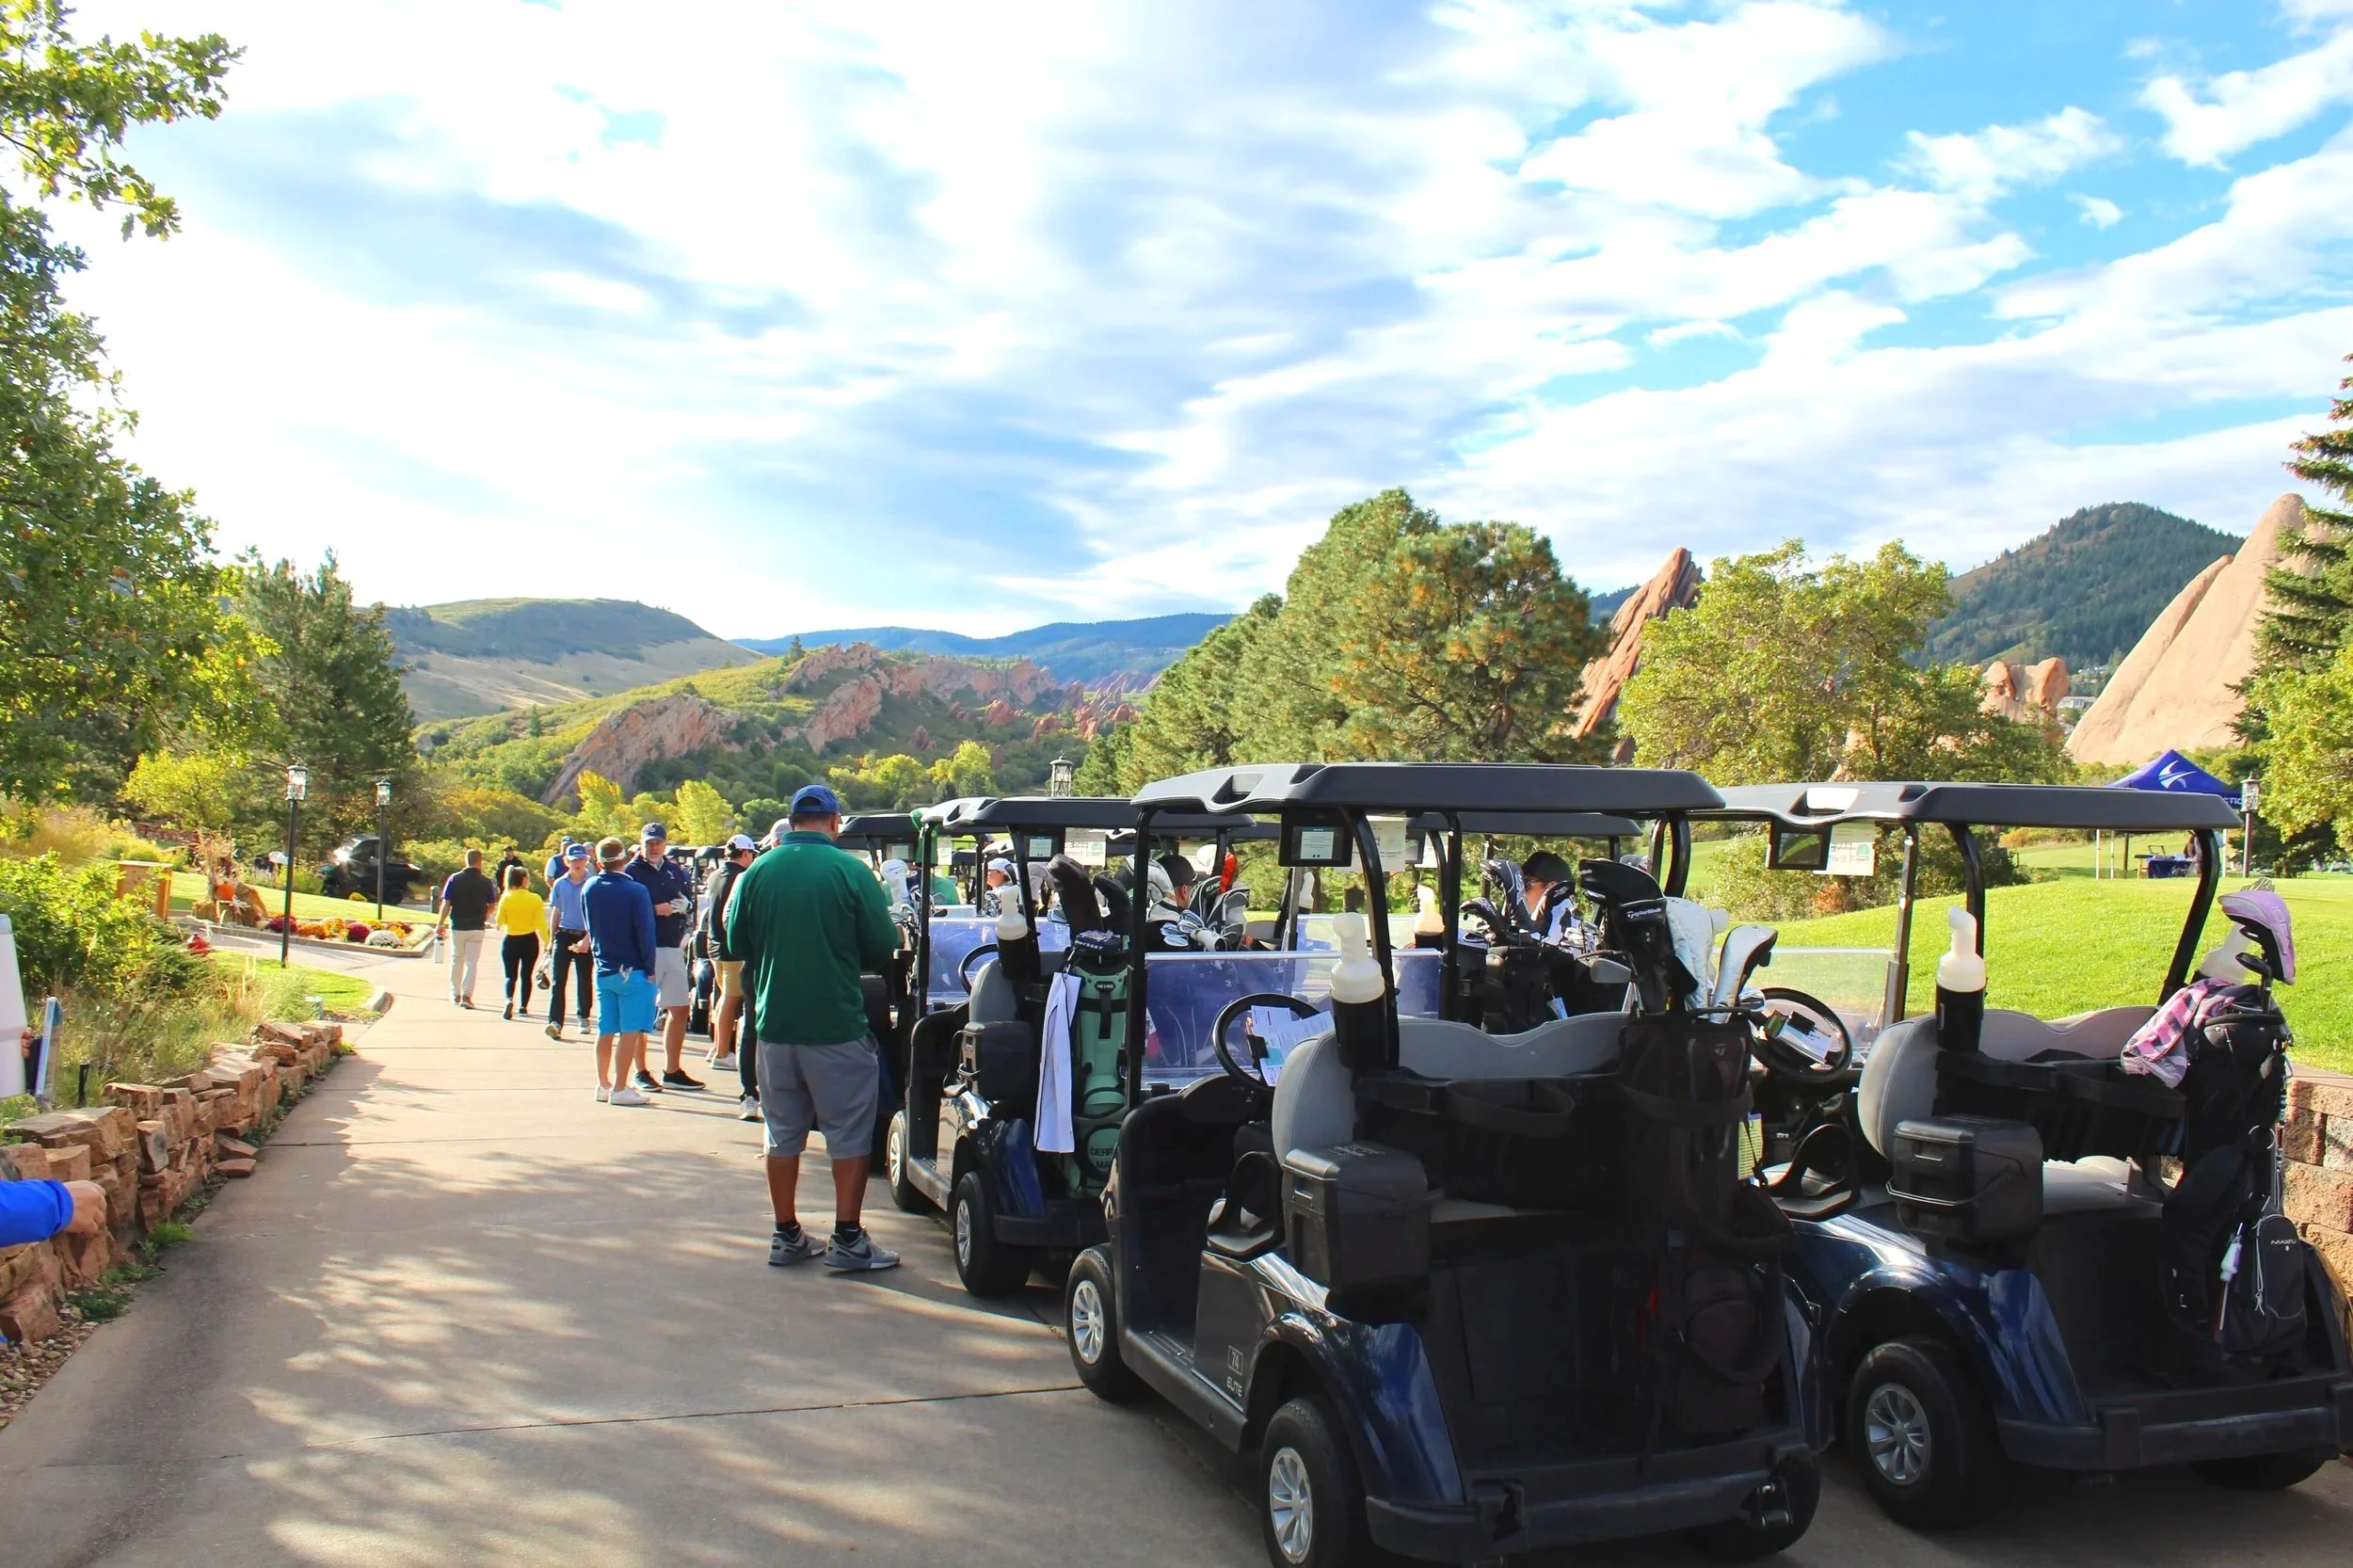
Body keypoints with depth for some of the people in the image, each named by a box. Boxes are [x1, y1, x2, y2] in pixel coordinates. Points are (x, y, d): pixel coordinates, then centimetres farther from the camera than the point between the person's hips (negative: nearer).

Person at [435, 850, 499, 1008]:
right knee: (472, 962, 3)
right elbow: (492, 905, 7)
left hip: (457, 926, 1)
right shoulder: (486, 882, -3)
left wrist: (441, 924, 3)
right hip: (476, 928, -1)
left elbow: (446, 904, -4)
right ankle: (467, 994, -9)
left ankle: (455, 994, 24)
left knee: (456, 960, 15)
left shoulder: (455, 879, -3)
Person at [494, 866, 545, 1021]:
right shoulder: (535, 899, -8)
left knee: (511, 975, 7)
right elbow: (540, 923, -9)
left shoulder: (506, 899, -8)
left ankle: (509, 1000, -19)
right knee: (526, 975, 14)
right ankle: (523, 1007, 15)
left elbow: (499, 922, -2)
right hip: (530, 940, 0)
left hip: (510, 941, 0)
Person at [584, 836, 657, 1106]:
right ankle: (619, 1089, -4)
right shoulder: (636, 891, -14)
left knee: (605, 1031, 13)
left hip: (602, 970, 6)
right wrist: (650, 970, -7)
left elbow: (591, 927, 14)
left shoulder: (589, 890, 3)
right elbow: (645, 933, -13)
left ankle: (603, 1084, 21)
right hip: (633, 971, -6)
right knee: (630, 1031, -2)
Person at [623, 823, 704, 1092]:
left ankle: (672, 1071, 20)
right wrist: (655, 910, -18)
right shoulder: (632, 872, -3)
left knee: (679, 1009, 10)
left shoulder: (676, 871, 14)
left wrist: (683, 905, -5)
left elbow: (690, 902, 16)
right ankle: (641, 1073, 10)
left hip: (673, 947, 6)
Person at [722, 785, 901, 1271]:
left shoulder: (758, 871, 0)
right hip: (837, 1024, -4)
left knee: (783, 1131, 14)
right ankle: (847, 1240, 8)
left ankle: (786, 1236, 21)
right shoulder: (850, 870, -10)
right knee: (849, 1132, 6)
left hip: (774, 1023, 4)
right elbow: (882, 945, -7)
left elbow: (735, 944, 6)